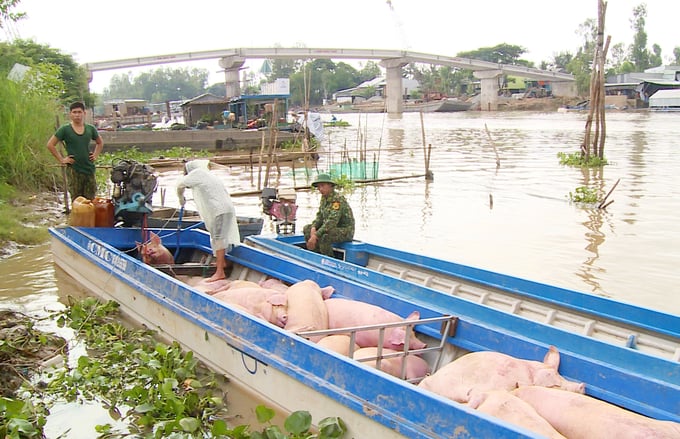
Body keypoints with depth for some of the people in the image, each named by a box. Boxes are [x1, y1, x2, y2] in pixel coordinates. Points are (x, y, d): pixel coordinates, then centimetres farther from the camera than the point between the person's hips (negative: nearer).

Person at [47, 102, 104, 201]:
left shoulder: (90, 129, 7)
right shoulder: (65, 129, -2)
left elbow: (100, 143, 24)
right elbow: (50, 145, -1)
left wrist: (95, 155, 10)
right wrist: (61, 159, -5)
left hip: (89, 169, 3)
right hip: (74, 170, -3)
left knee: (90, 200, 4)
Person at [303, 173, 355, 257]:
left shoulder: (338, 199, -23)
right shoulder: (324, 198, 6)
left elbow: (331, 222, -31)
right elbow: (320, 216, 8)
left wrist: (315, 236, -32)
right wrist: (313, 228, -13)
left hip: (345, 231, -10)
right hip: (333, 228, 10)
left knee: (324, 237, -35)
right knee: (307, 229, 6)